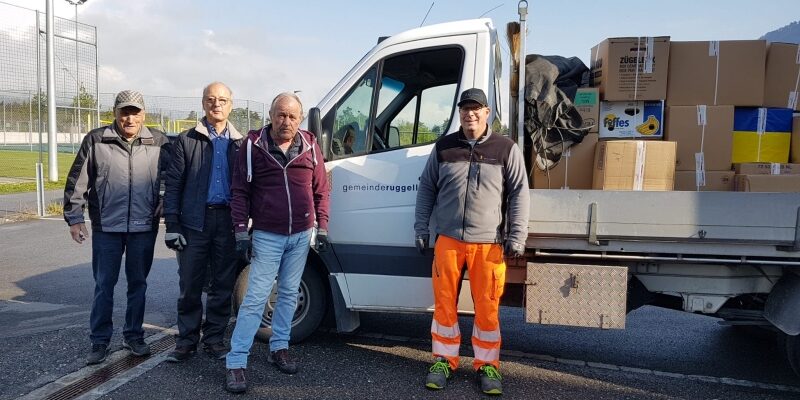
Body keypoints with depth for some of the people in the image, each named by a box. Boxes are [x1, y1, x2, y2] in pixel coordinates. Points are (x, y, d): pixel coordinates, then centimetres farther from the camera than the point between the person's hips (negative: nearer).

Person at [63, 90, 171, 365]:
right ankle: (100, 341, 19)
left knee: (138, 284, 12)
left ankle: (134, 336, 26)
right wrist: (74, 217, 0)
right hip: (106, 227, -1)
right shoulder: (96, 140, -2)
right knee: (104, 285, 7)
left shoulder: (159, 142, -1)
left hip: (144, 227, 1)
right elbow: (77, 181, 2)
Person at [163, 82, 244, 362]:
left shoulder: (240, 143, 10)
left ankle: (214, 339, 21)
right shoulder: (187, 140, 5)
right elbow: (173, 184, 1)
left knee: (223, 286, 8)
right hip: (195, 221, -1)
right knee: (190, 286, 4)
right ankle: (187, 341, 18)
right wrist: (172, 224, -6)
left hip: (228, 222, 2)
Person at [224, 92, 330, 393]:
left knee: (289, 294, 14)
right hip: (267, 236, -3)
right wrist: (241, 230, -8)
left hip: (301, 235, 3)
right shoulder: (253, 145, -5)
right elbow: (240, 191, -3)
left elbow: (321, 190, 6)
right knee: (255, 297, -5)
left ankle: (279, 348, 29)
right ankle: (236, 363, 1)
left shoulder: (310, 146, 1)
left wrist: (322, 227, 3)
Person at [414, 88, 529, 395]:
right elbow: (426, 189, 13)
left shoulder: (506, 149, 3)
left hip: (489, 243, -1)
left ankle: (487, 365, 22)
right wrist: (421, 228, 8)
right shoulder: (444, 147, 8)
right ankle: (444, 361, 24)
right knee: (444, 304, 8)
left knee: (487, 308, 4)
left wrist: (516, 237, -4)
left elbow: (519, 194, 2)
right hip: (448, 240, 2)